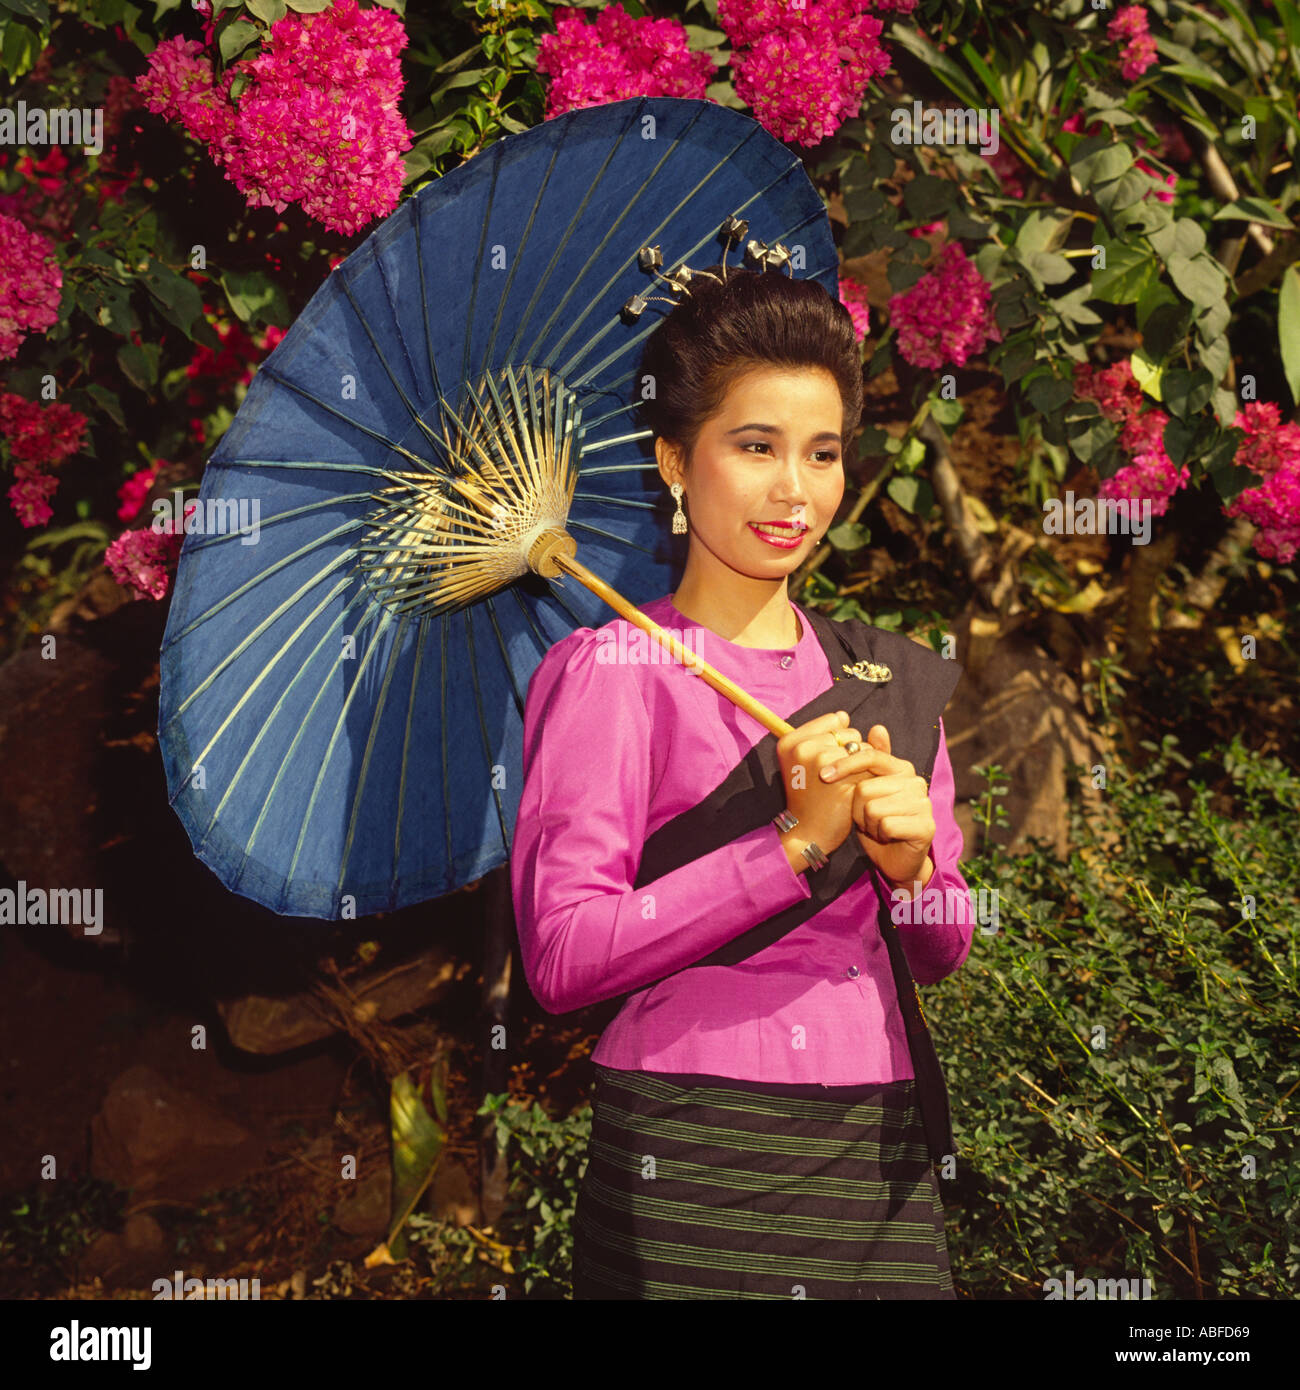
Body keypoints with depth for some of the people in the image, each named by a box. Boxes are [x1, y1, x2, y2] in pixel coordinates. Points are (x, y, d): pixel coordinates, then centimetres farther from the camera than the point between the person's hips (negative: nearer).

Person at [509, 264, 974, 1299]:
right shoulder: (613, 668, -5)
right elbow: (561, 958, -14)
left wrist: (908, 861, -4)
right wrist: (796, 843, -15)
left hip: (878, 1149, 5)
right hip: (697, 1162, -5)